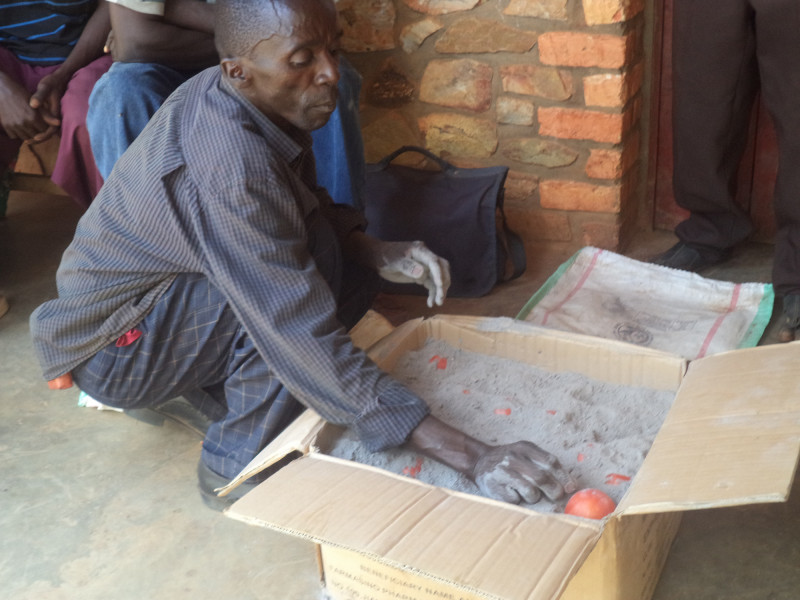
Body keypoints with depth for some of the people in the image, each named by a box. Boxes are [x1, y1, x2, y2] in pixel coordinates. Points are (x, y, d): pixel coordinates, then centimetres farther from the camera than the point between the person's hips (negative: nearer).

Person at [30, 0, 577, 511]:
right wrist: (471, 456, -40)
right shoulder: (230, 163, -35)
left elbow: (310, 205, 8)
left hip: (168, 286, 8)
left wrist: (377, 253, -13)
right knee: (315, 254, -28)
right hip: (106, 346, -8)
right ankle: (234, 467, -12)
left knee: (352, 277, -2)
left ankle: (199, 388, 6)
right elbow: (308, 341, -39)